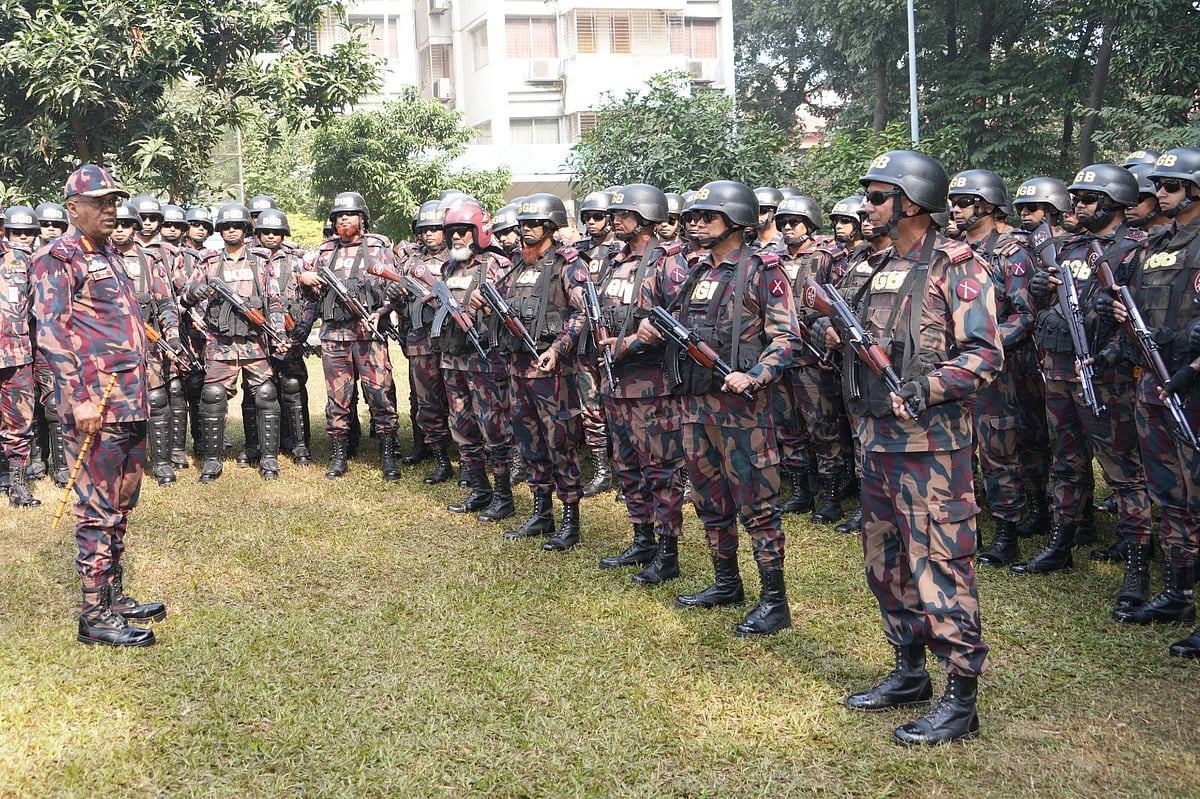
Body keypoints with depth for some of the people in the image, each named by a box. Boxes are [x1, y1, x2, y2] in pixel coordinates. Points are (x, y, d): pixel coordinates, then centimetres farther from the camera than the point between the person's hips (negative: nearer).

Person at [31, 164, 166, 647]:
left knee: (122, 503, 15)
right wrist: (80, 398, -22)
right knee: (98, 509, -5)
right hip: (94, 403, -9)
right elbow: (51, 332, -16)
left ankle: (114, 596, 25)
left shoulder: (109, 255, 18)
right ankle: (95, 615, 2)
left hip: (129, 401, 9)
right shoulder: (58, 258, -8)